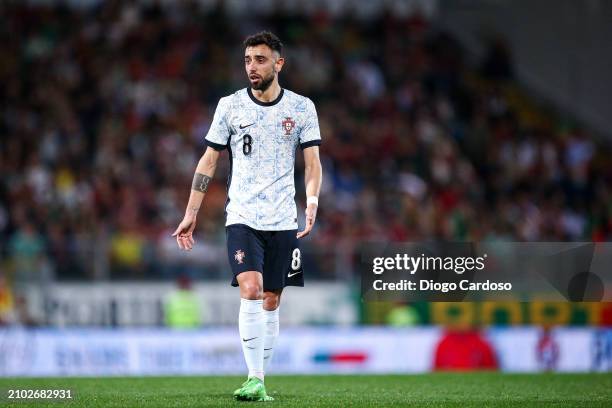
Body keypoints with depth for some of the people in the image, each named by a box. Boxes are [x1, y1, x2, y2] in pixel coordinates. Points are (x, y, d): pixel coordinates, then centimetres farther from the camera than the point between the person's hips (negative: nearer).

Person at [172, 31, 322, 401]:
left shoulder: (302, 107, 4)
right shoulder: (230, 106, 3)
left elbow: (312, 163, 5)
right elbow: (209, 161, 8)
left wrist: (312, 203, -12)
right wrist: (191, 214, 5)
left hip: (283, 220, 1)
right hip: (242, 217, -1)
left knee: (271, 302, 4)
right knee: (251, 291, -19)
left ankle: (261, 382, 14)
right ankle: (255, 380, -19)